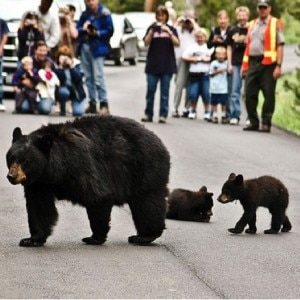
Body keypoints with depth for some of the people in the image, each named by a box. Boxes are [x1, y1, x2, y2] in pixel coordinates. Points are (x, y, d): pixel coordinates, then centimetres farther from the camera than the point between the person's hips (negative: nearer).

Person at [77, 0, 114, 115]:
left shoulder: (104, 13, -4)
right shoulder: (85, 14, 15)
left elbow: (109, 31, -7)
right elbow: (77, 29, 16)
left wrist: (97, 33, -20)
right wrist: (83, 29, -6)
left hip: (97, 48, -6)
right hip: (84, 47, 6)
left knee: (98, 77, -13)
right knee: (88, 77, 8)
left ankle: (104, 104, -11)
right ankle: (92, 104, 13)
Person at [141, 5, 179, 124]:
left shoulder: (171, 29, 8)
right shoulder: (152, 28, 9)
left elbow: (177, 43, -4)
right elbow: (146, 42, -3)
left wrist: (169, 32, -16)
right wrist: (152, 30, -16)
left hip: (167, 65, 0)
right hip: (153, 65, 0)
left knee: (165, 92, -1)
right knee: (150, 90, 0)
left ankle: (163, 115, 1)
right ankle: (148, 114, 6)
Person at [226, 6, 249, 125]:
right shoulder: (233, 30, 8)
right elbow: (229, 48, 12)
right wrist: (229, 64, 5)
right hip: (236, 64, 2)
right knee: (235, 90, 2)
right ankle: (234, 116, 5)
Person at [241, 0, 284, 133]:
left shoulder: (275, 24, 1)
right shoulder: (252, 24, 18)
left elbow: (280, 46, -5)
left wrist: (278, 66, -13)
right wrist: (244, 65, 14)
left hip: (268, 63, -5)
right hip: (253, 62, 5)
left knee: (269, 95, -3)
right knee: (249, 94, 4)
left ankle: (266, 123, 4)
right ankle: (253, 122, 14)